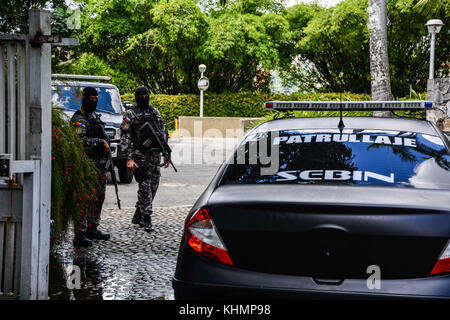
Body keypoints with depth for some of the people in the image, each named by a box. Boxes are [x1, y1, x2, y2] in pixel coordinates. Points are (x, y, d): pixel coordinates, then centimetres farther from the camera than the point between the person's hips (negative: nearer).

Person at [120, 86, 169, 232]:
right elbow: (125, 137, -8)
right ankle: (147, 219, -6)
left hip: (155, 154, 6)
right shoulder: (131, 113, -3)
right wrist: (129, 158, -17)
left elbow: (163, 133, 20)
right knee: (145, 185, -11)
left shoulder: (155, 112, 15)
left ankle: (138, 216, 21)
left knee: (153, 186, 8)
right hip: (140, 154, -6)